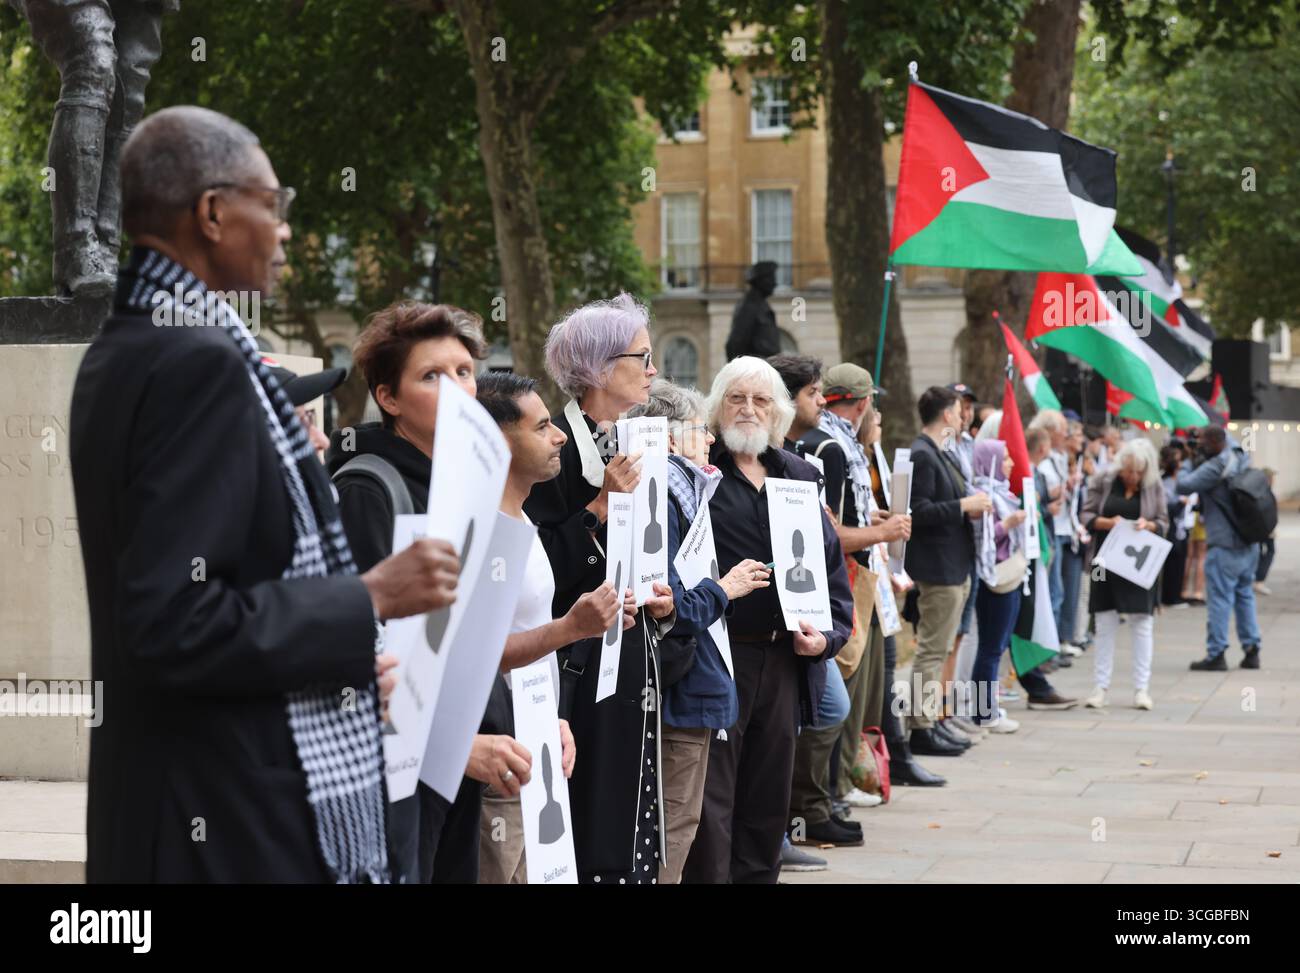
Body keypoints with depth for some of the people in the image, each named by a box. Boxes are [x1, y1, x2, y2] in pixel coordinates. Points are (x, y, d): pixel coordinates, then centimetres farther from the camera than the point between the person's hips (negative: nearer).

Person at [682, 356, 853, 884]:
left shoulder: (799, 475, 14)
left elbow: (831, 560, 15)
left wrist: (829, 634, 3)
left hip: (785, 658, 6)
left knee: (769, 800, 14)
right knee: (711, 802, -3)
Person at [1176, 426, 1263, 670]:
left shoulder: (1215, 467, -18)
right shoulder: (1241, 456, 8)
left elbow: (1184, 486, -18)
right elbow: (1229, 440, 30)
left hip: (1225, 544, -8)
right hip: (1249, 542, 8)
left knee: (1219, 598, -3)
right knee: (1245, 595, 15)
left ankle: (1216, 654, -2)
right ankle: (1251, 650, 16)